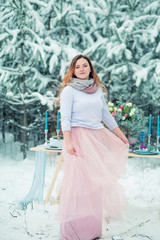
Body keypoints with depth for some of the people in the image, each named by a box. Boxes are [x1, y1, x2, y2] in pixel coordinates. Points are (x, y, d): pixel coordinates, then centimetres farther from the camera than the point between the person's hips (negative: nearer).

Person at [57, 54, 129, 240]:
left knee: (97, 182, 5)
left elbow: (106, 115, 22)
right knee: (78, 182, -7)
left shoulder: (97, 89, 15)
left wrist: (120, 135, 25)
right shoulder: (69, 90, -1)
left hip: (98, 139, 5)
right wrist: (68, 142, -20)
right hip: (78, 139, -5)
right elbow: (65, 118, -9)